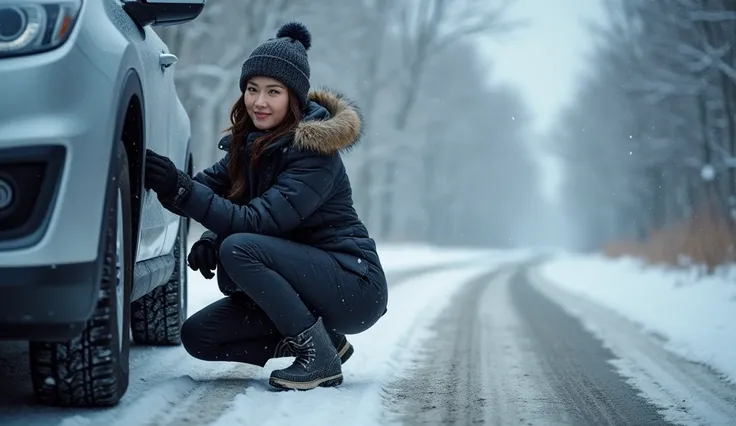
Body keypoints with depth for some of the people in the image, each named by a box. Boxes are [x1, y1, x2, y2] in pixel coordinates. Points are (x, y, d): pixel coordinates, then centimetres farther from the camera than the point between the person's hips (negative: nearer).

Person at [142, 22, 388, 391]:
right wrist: (211, 238, -20)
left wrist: (182, 191, -35)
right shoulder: (251, 141, 5)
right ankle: (324, 340, 5)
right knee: (197, 336, -1)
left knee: (239, 249, -28)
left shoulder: (314, 152, -20)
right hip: (306, 279, 8)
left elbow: (257, 221, -28)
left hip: (355, 287, -8)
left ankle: (319, 355, -17)